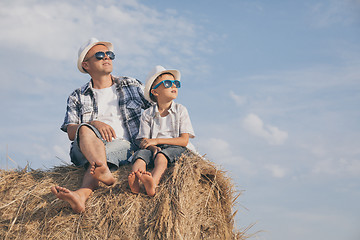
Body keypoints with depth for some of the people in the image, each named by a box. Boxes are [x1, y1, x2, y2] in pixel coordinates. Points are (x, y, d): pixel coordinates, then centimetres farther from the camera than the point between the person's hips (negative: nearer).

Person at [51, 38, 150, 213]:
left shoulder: (133, 86, 20)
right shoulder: (77, 98, 18)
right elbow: (71, 132, 5)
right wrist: (94, 124, -15)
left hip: (125, 146, 0)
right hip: (88, 145, 0)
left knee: (102, 155, -34)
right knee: (85, 130, -33)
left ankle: (82, 194, -60)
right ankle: (104, 172, -59)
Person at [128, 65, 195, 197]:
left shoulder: (180, 110, 9)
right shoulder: (147, 114, 13)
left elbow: (184, 140, -1)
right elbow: (144, 141, 5)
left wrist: (156, 141, -11)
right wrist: (153, 148, -21)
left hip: (176, 148, -2)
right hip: (155, 148, 2)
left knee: (161, 155, -35)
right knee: (140, 153, -31)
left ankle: (152, 184, -63)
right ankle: (135, 183, -58)